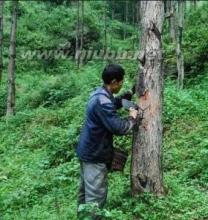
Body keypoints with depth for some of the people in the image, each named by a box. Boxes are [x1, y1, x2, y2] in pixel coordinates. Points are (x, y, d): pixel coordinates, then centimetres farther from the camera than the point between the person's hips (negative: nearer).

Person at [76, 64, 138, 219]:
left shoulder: (99, 94, 5)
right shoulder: (102, 102, -27)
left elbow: (114, 103, 26)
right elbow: (119, 128, -28)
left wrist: (130, 94, 17)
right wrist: (132, 118, -10)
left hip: (88, 151, 10)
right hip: (95, 155, -10)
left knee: (86, 191, 22)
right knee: (96, 196, -3)